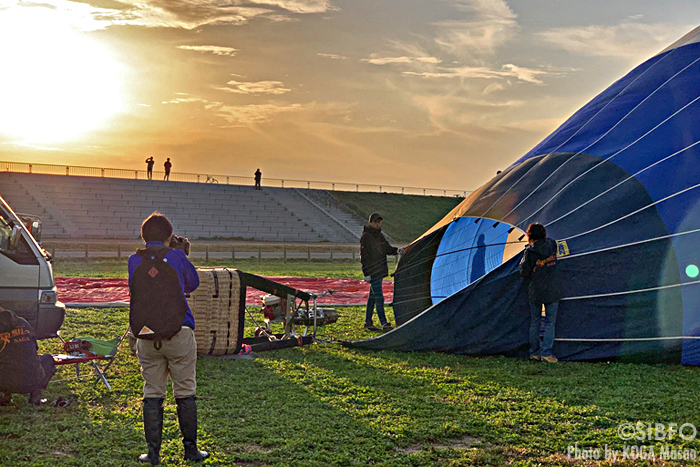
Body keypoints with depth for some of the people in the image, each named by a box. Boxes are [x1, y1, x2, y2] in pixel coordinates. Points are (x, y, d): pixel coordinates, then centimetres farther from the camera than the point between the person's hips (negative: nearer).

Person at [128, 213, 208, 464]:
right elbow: (193, 284, 15)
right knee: (185, 393, 7)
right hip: (179, 332, -2)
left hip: (146, 335, 2)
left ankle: (153, 452, 10)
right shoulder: (177, 256, 0)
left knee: (152, 393, 8)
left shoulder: (134, 260, 5)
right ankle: (190, 449, 13)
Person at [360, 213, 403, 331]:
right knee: (379, 298, -10)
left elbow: (387, 249, 18)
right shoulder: (366, 237, -10)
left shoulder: (380, 235, 14)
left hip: (380, 271, 8)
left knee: (372, 297, 13)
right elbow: (363, 256, -13)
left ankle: (368, 322, 20)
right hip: (372, 272, -8)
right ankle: (384, 324, -10)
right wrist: (366, 273, -17)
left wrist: (397, 250, -3)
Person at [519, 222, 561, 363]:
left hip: (535, 292, -1)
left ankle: (534, 352, 18)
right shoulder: (552, 245, -1)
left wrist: (523, 260, 11)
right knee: (550, 321, 5)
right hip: (551, 291, 1)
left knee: (535, 321, 12)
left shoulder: (530, 251, -11)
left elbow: (524, 272, -7)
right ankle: (546, 353, -1)